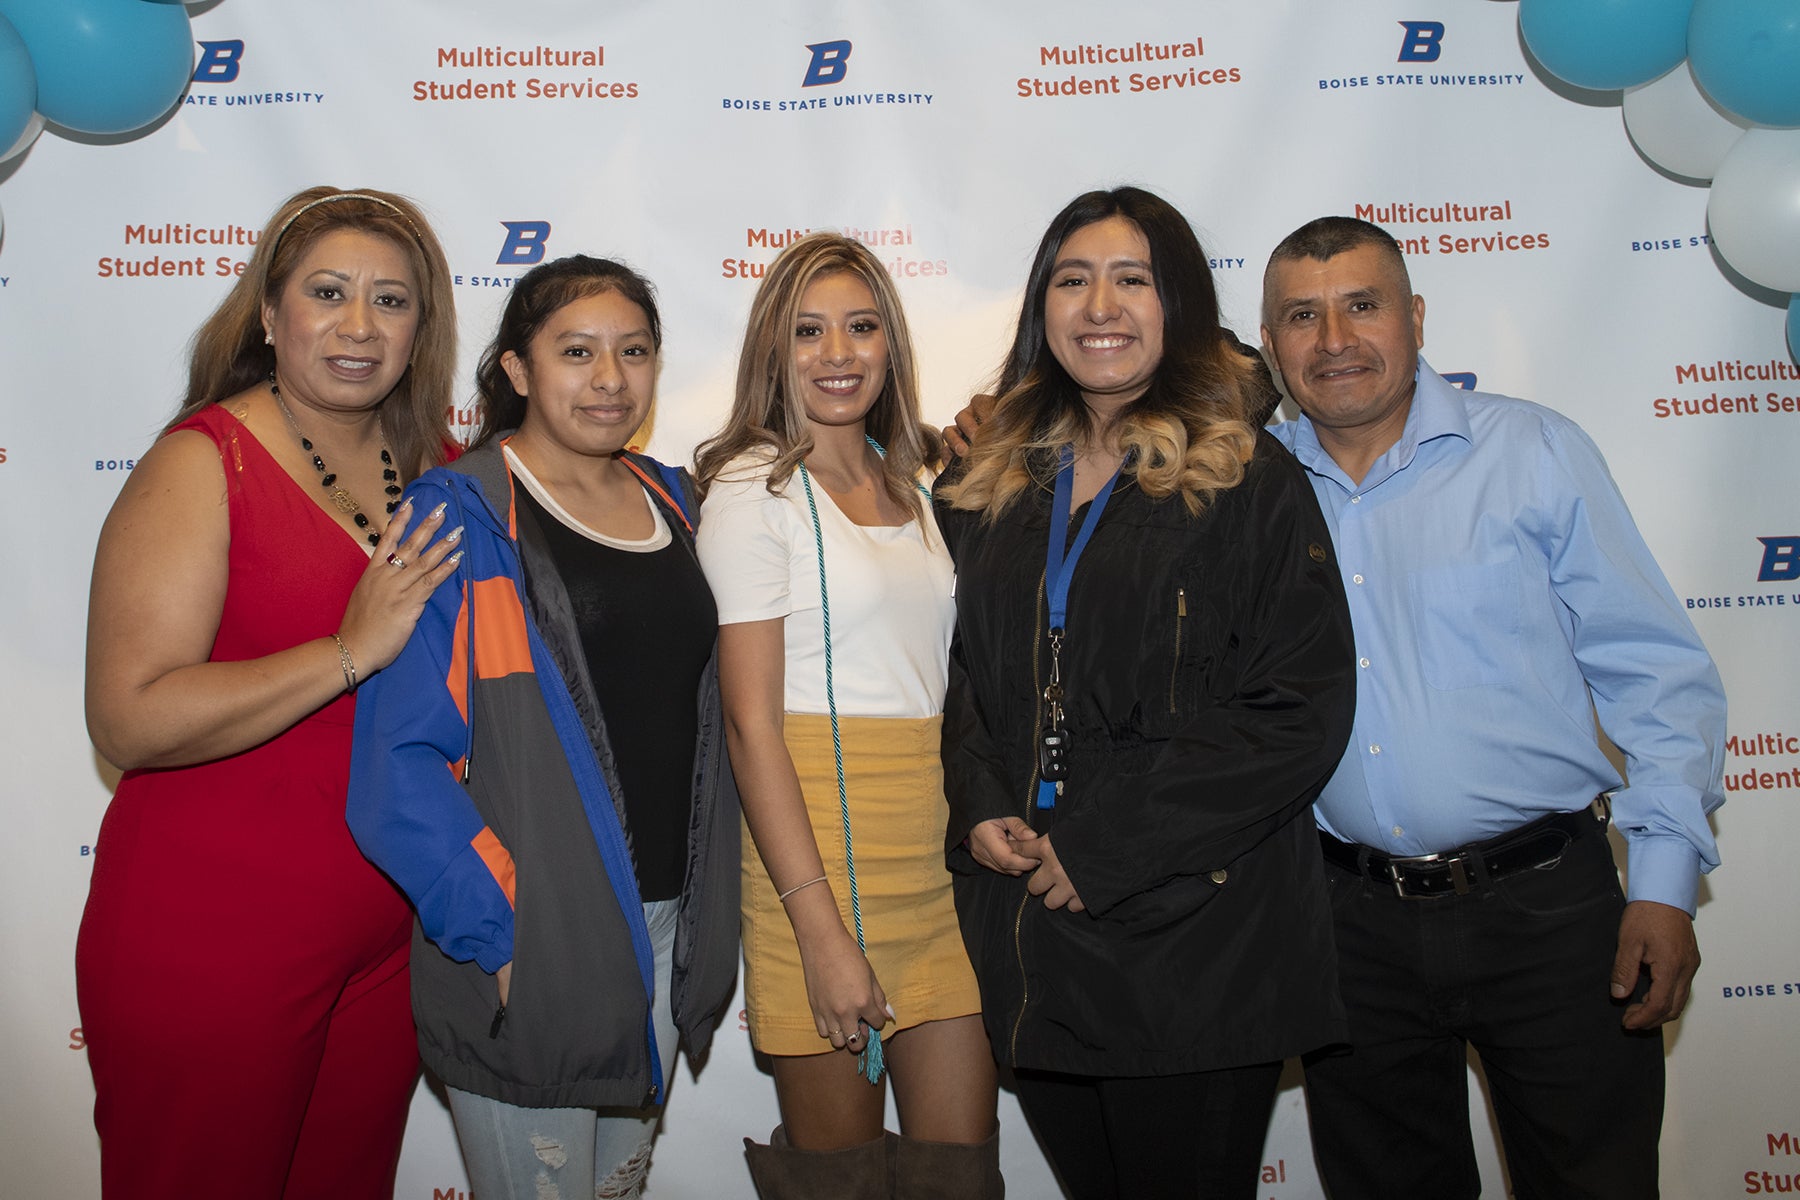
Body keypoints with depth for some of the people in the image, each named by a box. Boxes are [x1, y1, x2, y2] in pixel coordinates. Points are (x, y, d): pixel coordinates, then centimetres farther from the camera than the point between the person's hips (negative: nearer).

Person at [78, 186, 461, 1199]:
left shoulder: (438, 469, 5)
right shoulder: (203, 462, -12)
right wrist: (352, 652, -27)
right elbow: (130, 722, -22)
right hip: (211, 948, -5)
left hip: (391, 940, 6)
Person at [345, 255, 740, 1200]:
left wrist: (707, 908, 9)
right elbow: (400, 764, -15)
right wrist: (499, 934, -19)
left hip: (669, 922, 6)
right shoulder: (460, 514, -11)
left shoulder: (670, 500, 8)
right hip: (528, 940, -6)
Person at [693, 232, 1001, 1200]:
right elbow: (752, 723, -11)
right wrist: (820, 930, -16)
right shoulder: (753, 490, -6)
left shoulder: (907, 480, 14)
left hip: (940, 855, 6)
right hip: (820, 854, -6)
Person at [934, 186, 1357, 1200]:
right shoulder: (989, 488, 10)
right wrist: (978, 812, -4)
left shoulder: (1251, 481, -4)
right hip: (1026, 938, 4)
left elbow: (1301, 711, -11)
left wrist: (1106, 850, -15)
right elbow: (953, 671, 15)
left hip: (1198, 936, -4)